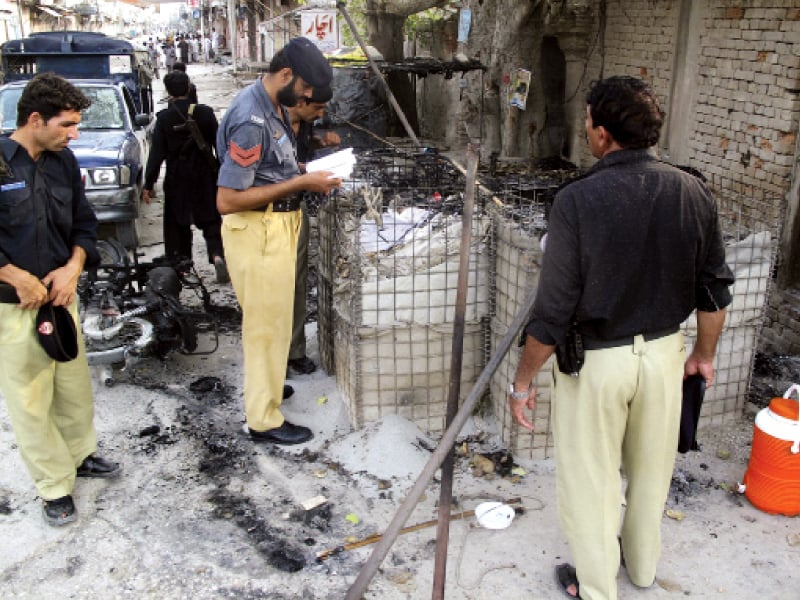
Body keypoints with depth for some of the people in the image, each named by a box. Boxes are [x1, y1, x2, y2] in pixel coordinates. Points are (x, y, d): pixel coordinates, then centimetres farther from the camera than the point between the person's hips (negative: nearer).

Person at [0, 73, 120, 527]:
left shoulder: (64, 161, 4)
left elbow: (84, 222, 11)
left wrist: (73, 267, -5)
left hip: (62, 295, 5)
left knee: (75, 383, 16)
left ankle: (80, 454, 37)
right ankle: (55, 485, 17)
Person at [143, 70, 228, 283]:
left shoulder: (164, 118, -9)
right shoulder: (205, 112, -6)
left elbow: (156, 154, -8)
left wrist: (148, 185, -3)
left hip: (176, 180, -1)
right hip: (205, 178, 1)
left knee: (177, 223, 12)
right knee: (211, 221, 8)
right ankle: (217, 255, -14)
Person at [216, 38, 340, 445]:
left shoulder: (271, 105, 6)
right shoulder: (251, 119, -24)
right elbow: (227, 200, -26)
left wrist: (306, 170, 2)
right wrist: (300, 183, -24)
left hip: (276, 226, 9)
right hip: (258, 231, -9)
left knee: (268, 319, 24)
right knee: (268, 324, 2)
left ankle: (262, 383, 45)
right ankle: (264, 419, 17)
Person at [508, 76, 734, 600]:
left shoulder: (578, 200, -22)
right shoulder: (692, 192, -8)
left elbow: (554, 309, -19)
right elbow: (715, 288, 1)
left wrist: (524, 380, -7)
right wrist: (704, 354, 18)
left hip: (596, 360, -5)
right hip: (663, 351, 5)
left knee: (591, 478, 14)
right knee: (652, 467, 24)